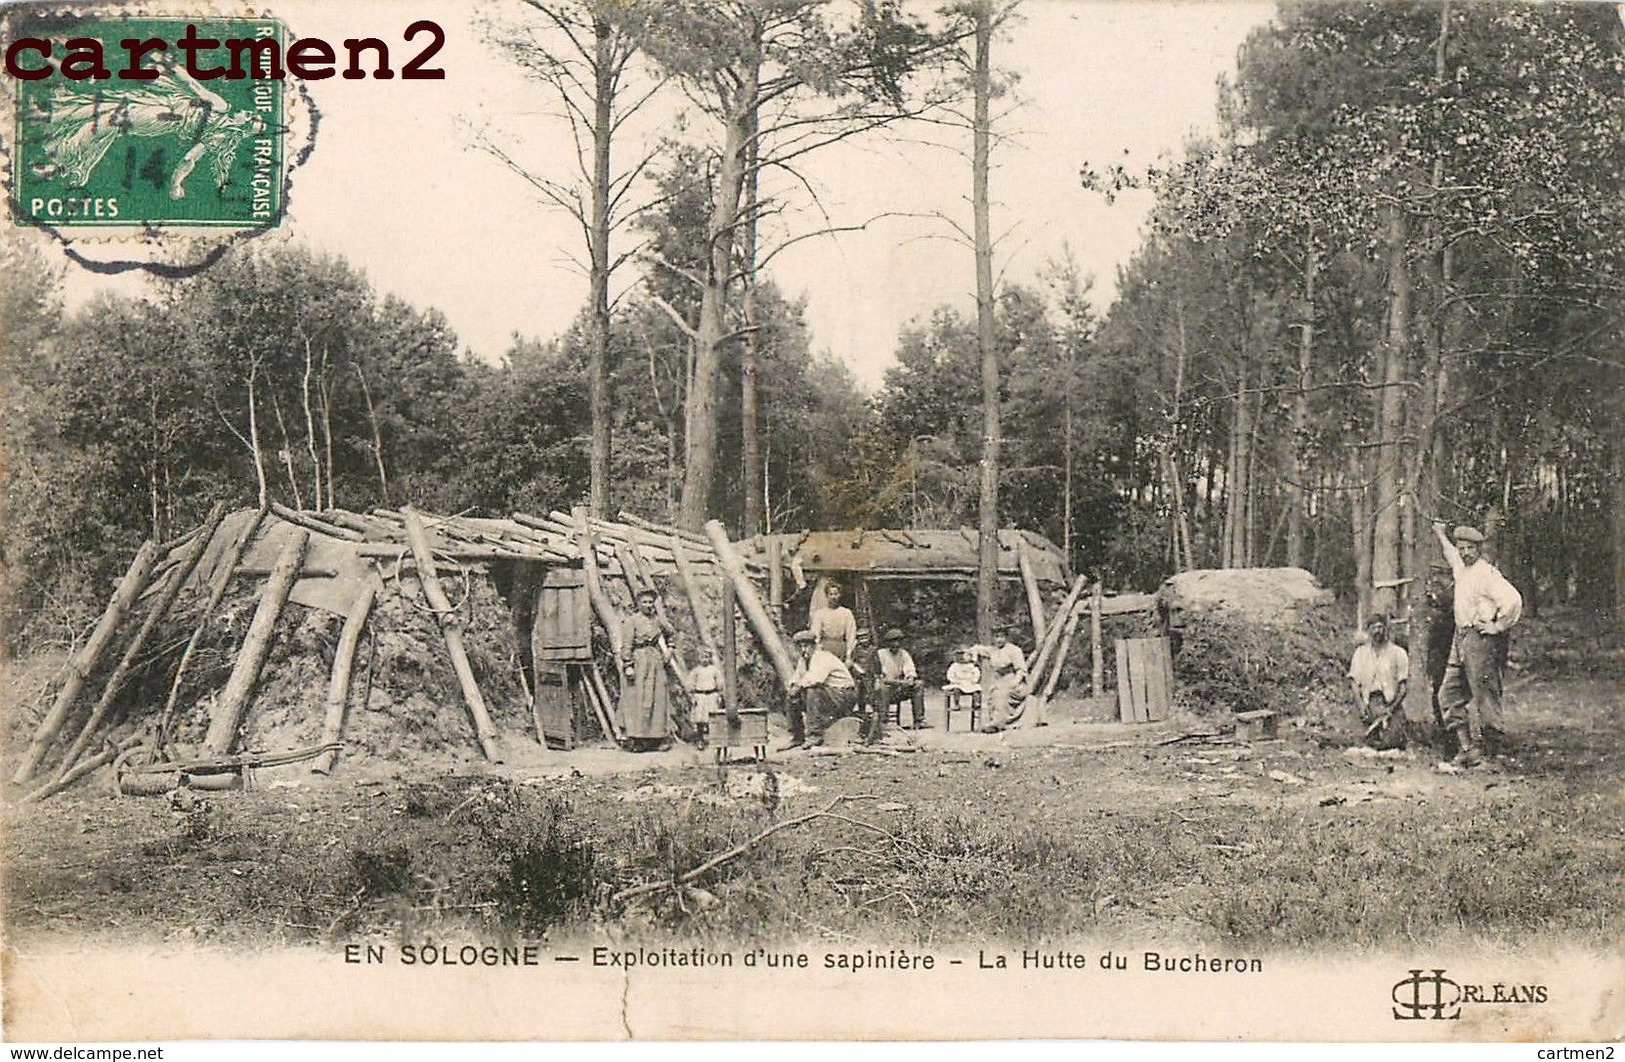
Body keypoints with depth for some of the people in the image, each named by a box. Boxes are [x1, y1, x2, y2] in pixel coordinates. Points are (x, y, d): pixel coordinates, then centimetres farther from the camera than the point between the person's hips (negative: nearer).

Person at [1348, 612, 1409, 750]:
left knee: (1390, 741, -18)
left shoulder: (1398, 652, 9)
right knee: (1373, 742, -16)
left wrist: (1392, 708, -10)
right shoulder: (1361, 653, 17)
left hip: (1392, 703, -1)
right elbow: (1354, 681, 8)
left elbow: (1403, 686, 3)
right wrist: (1360, 705, -8)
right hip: (1369, 702, 2)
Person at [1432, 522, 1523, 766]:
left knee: (1484, 695, -6)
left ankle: (1495, 750, -1)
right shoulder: (1461, 568, 13)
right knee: (1449, 694, 5)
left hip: (1481, 639, -9)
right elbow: (1450, 553, 37)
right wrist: (1440, 533, 49)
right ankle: (1467, 747, 5)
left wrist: (1498, 627, -15)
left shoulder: (1487, 573, -12)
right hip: (1461, 639, 9)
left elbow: (1513, 600, -22)